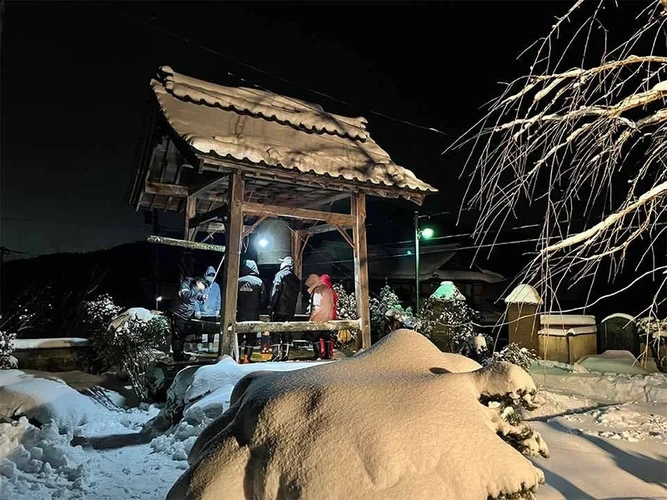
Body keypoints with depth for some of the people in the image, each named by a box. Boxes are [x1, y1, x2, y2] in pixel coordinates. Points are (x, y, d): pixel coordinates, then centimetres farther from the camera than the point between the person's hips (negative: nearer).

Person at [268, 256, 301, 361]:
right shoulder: (296, 279, 14)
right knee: (287, 331, 11)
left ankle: (277, 353, -7)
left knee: (275, 332, -2)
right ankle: (285, 353, 11)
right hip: (290, 309, 6)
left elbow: (275, 291, -13)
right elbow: (296, 295, 13)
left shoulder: (280, 274, -6)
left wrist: (271, 305, -11)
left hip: (279, 309, -6)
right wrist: (292, 308, 16)